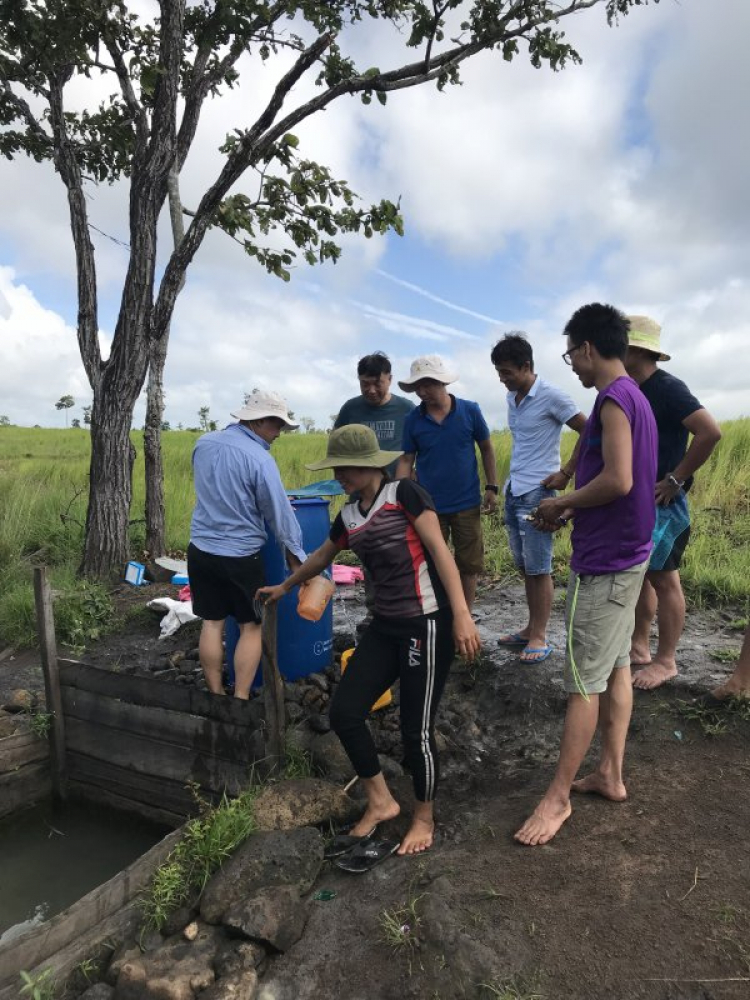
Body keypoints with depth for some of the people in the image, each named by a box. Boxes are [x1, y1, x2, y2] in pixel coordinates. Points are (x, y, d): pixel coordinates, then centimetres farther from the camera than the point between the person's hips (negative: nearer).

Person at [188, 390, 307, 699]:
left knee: (212, 624, 12)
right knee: (251, 627, 8)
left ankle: (215, 696, 21)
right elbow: (280, 514, -11)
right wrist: (297, 556, 0)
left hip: (200, 551, 6)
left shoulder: (203, 443, 2)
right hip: (240, 556, -6)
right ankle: (240, 698, 10)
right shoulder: (260, 459, -17)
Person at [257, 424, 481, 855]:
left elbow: (440, 551, -14)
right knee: (344, 712, 4)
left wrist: (461, 614, -21)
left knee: (416, 729, 2)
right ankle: (381, 801, 26)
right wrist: (285, 587, 41)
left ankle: (425, 817, 29)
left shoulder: (404, 493, -10)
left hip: (427, 624, -7)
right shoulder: (349, 516, 11)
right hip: (385, 626, 7)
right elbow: (321, 558, 27)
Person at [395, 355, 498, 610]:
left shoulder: (470, 411, -6)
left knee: (469, 564, 9)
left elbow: (486, 449, 4)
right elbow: (406, 460, -1)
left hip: (467, 504, 0)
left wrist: (492, 487, 0)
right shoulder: (413, 419, -4)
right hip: (429, 505, 1)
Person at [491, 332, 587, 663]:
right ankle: (531, 628, 25)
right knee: (524, 567, 13)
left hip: (537, 493, -7)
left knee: (538, 569, 0)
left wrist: (566, 473, -10)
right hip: (513, 492, 8)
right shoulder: (512, 398, 12)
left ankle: (539, 638, 10)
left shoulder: (551, 395, -10)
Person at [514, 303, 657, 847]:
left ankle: (558, 796, 10)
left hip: (604, 561, -10)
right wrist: (573, 508, 10)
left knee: (584, 683, -2)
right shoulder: (636, 397, 14)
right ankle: (611, 774, 27)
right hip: (626, 553, 10)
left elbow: (618, 480, -26)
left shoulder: (614, 398, -17)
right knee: (617, 668, 15)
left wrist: (562, 504, -11)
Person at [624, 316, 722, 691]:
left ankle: (665, 662, 14)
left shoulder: (667, 388, -14)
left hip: (660, 503, -8)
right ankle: (639, 647, 27)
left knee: (663, 580, 1)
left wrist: (675, 480, -19)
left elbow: (710, 432, -24)